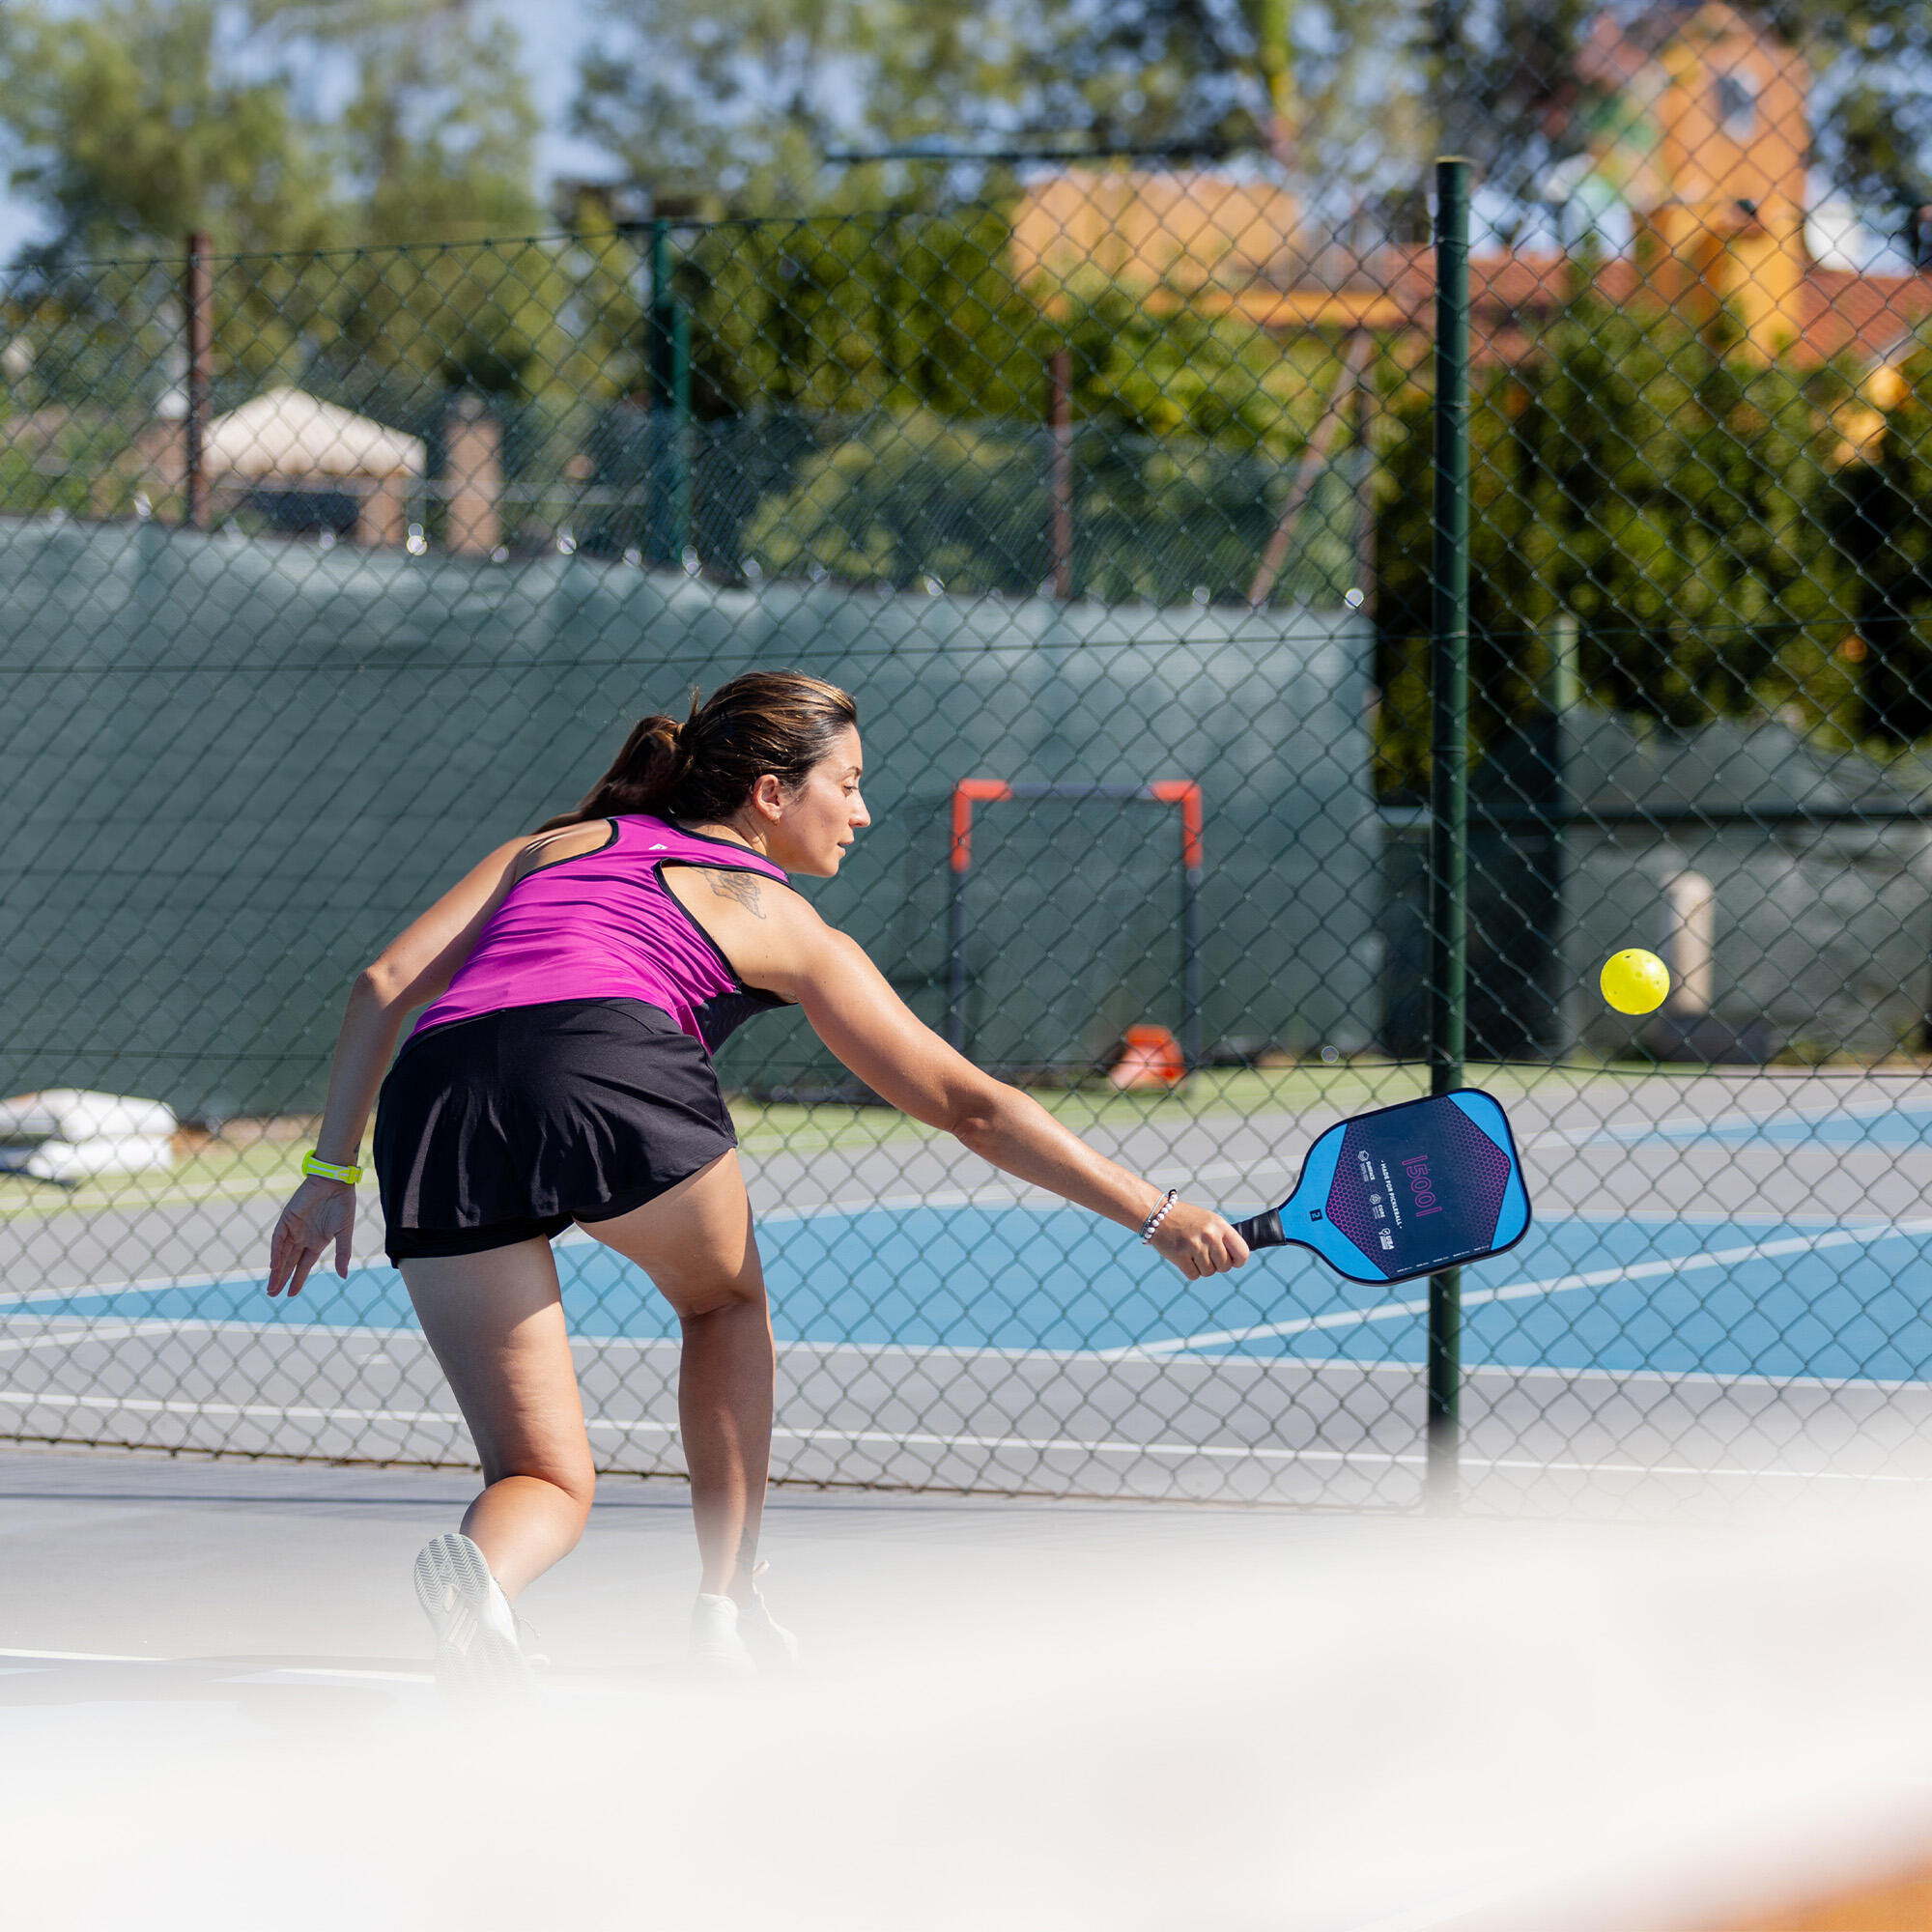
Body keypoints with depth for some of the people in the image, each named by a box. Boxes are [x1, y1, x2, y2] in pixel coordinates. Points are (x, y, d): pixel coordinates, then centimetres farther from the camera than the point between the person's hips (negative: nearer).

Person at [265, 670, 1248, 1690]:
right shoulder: (786, 926, 24)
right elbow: (969, 1105, 23)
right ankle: (726, 1608, 29)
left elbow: (384, 984, 23)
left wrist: (332, 1171, 24)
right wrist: (1156, 1212, 26)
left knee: (548, 1484, 11)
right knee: (725, 1298, 32)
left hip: (425, 1106, 3)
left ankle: (477, 1569, -22)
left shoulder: (554, 844, 35)